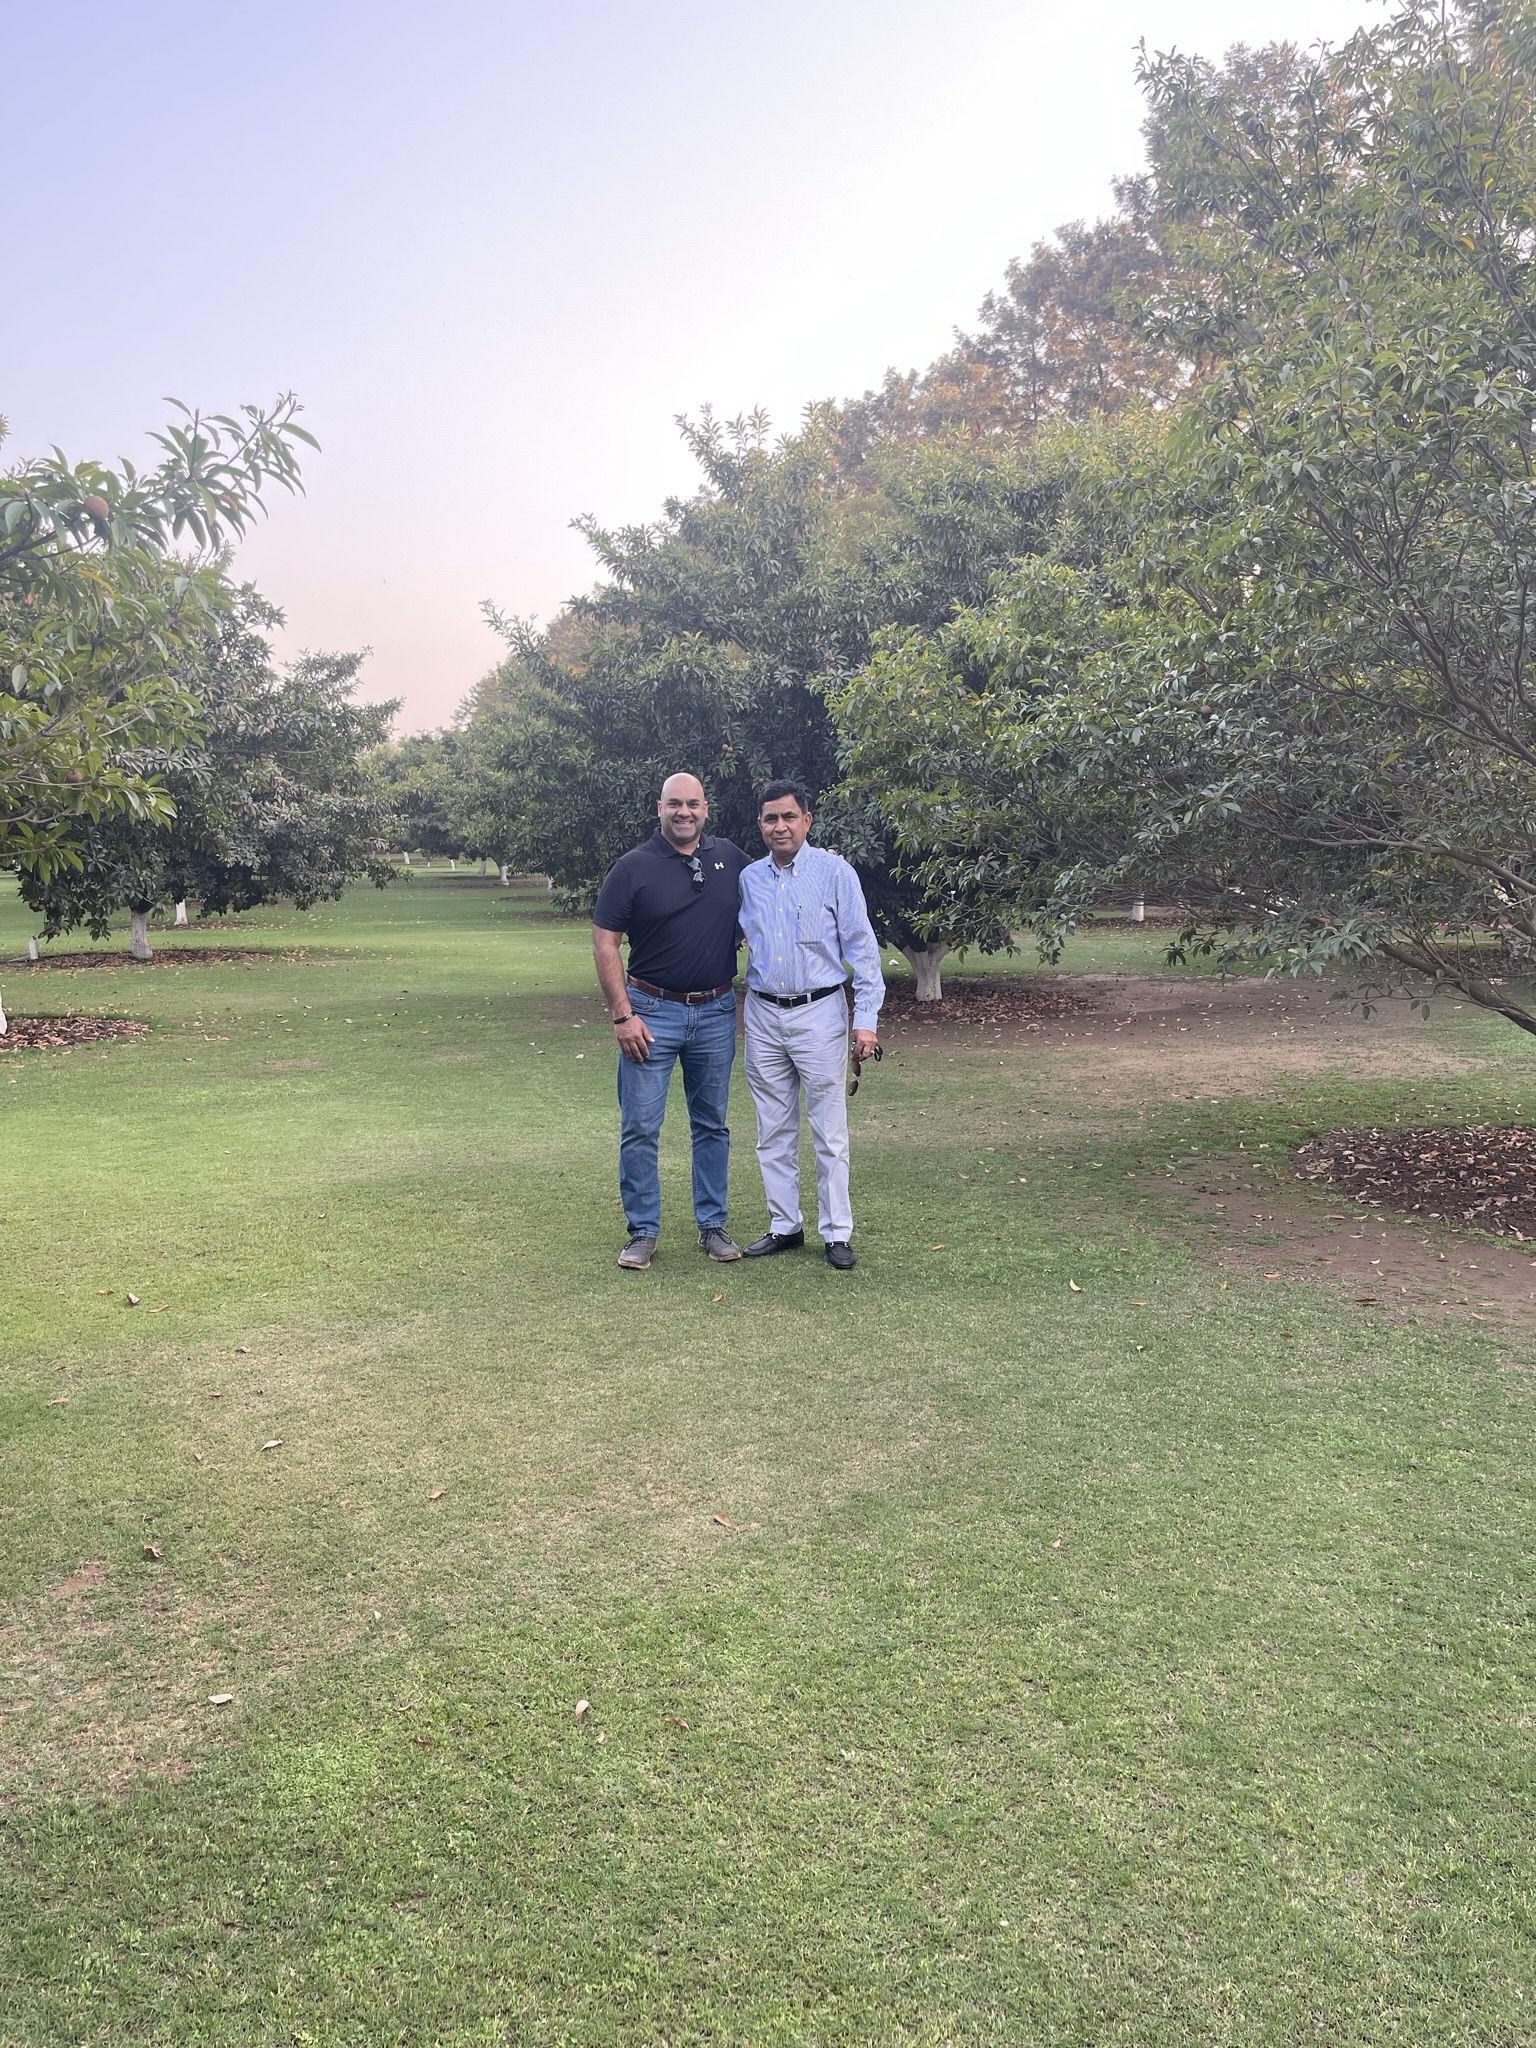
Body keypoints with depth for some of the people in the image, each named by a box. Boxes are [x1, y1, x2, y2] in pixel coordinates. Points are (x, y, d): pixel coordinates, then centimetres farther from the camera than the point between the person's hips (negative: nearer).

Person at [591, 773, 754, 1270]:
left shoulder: (731, 859, 5)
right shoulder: (633, 868, -5)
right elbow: (604, 943, -6)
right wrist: (623, 1015, -13)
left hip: (716, 1013, 3)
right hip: (652, 1011, -3)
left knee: (712, 1124, 11)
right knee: (640, 1127, -1)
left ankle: (712, 1225, 23)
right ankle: (643, 1232, 12)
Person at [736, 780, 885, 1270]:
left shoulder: (834, 871, -5)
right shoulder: (749, 879, 7)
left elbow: (862, 947, -6)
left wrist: (866, 1019, -11)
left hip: (820, 1013, -4)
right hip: (763, 1015, 4)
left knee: (829, 1132, 0)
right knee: (774, 1131, 11)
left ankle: (836, 1233, 9)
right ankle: (785, 1226, 22)